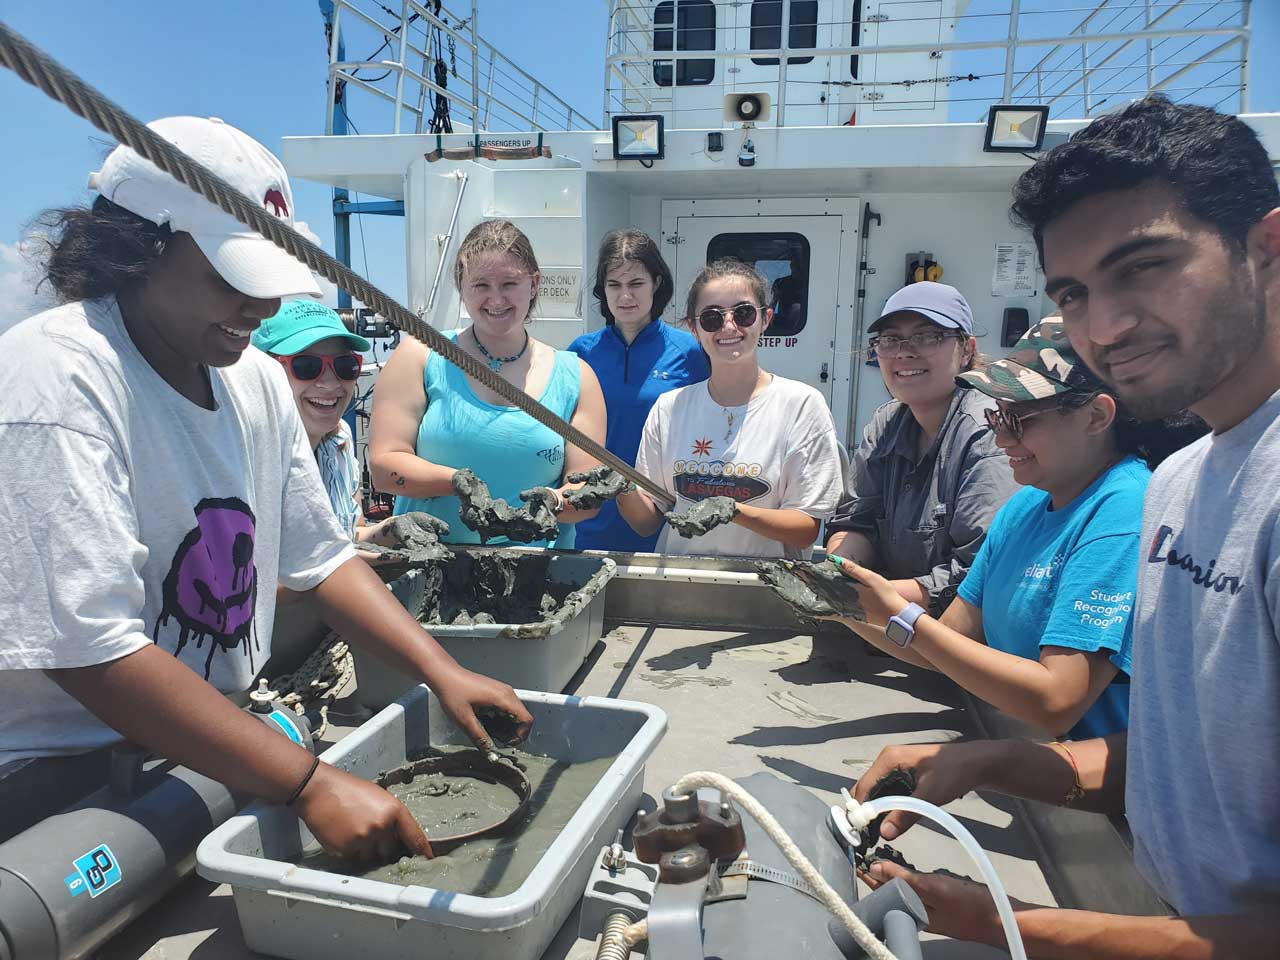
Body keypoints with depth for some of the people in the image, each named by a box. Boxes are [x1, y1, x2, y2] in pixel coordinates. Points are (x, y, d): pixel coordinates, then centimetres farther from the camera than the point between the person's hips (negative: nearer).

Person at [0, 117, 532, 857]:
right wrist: (312, 785, -28)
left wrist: (442, 672, -5)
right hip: (65, 778, -7)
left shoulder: (257, 378, 3)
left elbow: (319, 558, 7)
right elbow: (88, 651, -27)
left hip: (221, 741, 7)